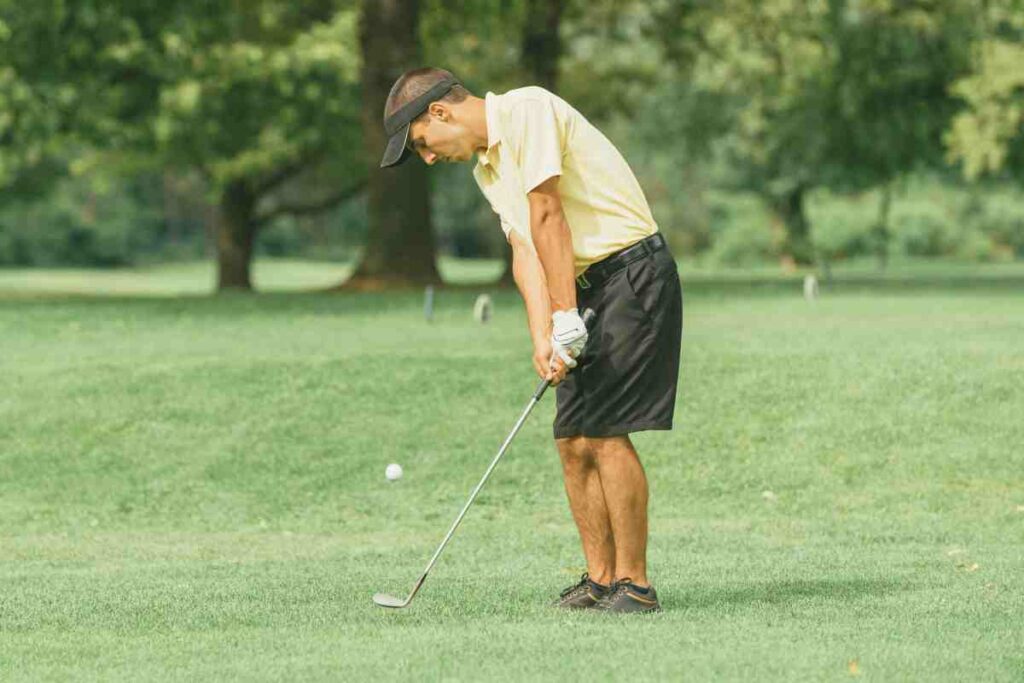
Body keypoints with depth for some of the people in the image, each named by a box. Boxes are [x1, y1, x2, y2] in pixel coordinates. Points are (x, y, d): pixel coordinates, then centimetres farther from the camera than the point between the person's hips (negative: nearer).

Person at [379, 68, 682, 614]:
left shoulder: (528, 110, -12)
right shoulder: (487, 169, 16)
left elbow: (547, 215, -17)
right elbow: (525, 251, 6)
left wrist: (565, 318, -19)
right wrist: (541, 338, -9)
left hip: (634, 271, -9)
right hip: (589, 286, 9)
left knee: (605, 431, -13)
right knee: (574, 440, 5)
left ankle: (634, 584, -9)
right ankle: (600, 579, 11)